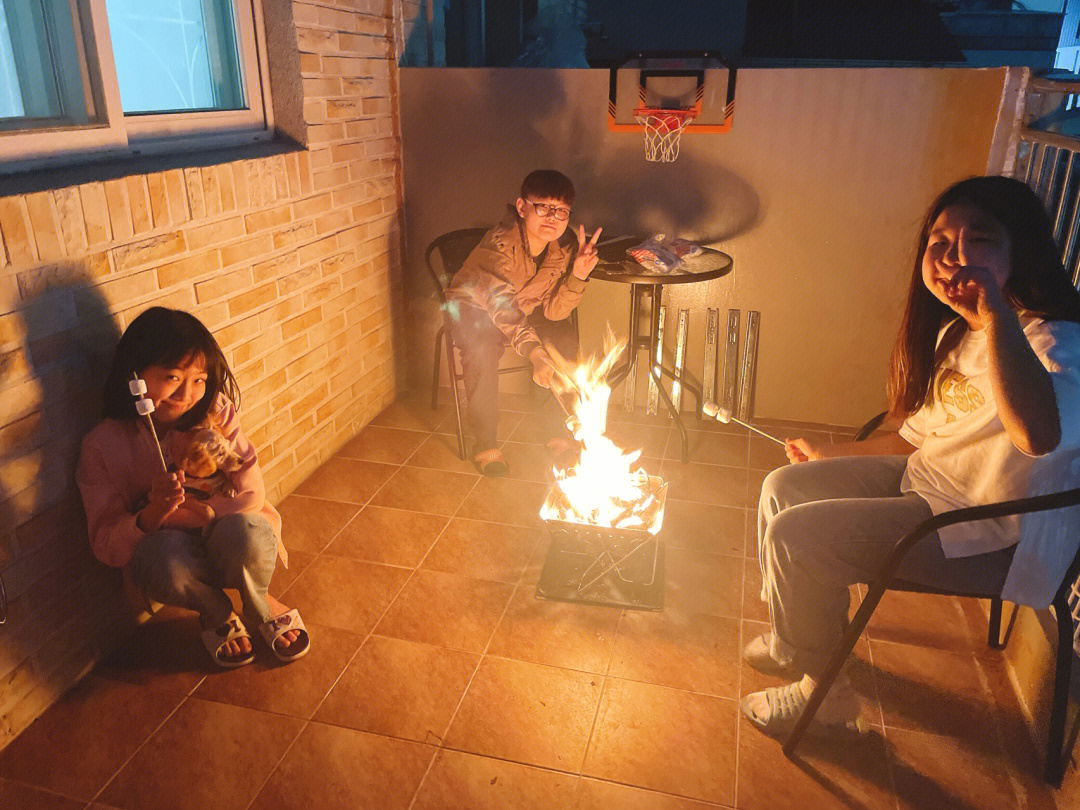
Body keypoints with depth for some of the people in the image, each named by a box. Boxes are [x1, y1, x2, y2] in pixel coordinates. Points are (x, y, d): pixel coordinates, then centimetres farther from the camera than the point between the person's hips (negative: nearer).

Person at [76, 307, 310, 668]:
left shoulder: (215, 412, -11)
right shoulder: (103, 445, -11)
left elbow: (251, 494, -13)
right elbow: (106, 547, -11)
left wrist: (180, 515, -23)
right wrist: (152, 514, -32)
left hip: (227, 539, 0)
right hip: (172, 548, 0)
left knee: (243, 530, -36)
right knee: (163, 557, -36)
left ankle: (260, 605, 3)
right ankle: (216, 612, 2)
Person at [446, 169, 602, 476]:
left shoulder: (560, 252, -12)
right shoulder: (500, 243, -32)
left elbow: (553, 311, -13)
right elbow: (500, 305, -43)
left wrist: (578, 276, -30)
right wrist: (534, 352, -54)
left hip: (522, 310, 6)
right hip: (474, 307, -5)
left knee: (566, 337, -13)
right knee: (483, 349, -33)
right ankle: (485, 443, -18)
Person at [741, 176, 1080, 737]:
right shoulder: (955, 331, 8)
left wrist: (996, 315, -46)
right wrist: (831, 455, 21)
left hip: (990, 535, -9)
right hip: (927, 480, 9)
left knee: (794, 536, -18)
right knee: (784, 487, 8)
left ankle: (821, 694, 7)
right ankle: (793, 637, 28)